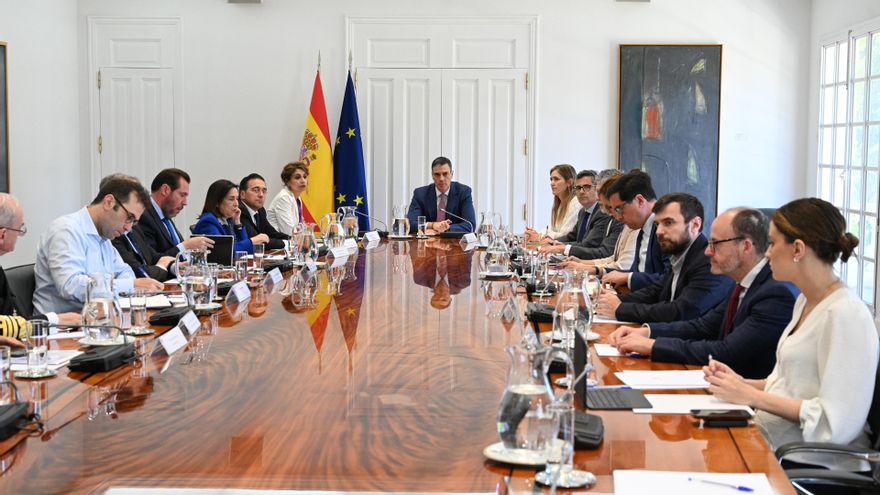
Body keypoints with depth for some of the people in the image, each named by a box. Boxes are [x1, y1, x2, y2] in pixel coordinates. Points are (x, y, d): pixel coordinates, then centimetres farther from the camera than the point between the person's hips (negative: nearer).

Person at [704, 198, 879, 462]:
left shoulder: (846, 315, -16)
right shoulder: (805, 302, 12)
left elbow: (836, 422, -21)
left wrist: (751, 396, -16)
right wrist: (743, 383, 4)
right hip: (769, 442, 8)